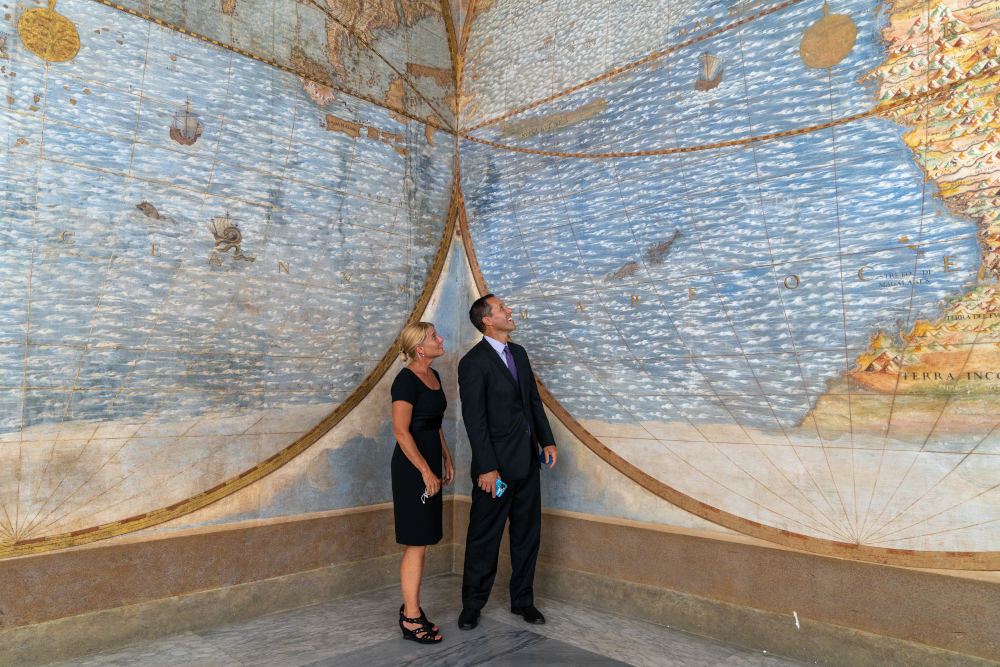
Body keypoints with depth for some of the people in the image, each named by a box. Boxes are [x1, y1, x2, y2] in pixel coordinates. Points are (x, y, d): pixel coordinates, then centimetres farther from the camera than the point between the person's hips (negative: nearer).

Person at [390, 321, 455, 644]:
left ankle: (410, 608, 26)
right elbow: (401, 431, -20)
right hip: (412, 465, -9)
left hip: (430, 460, 9)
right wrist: (426, 471, -19)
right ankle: (411, 620, 10)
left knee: (421, 541, 14)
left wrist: (447, 460, 16)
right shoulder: (406, 380, -16)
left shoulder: (433, 376, 11)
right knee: (416, 543, -2)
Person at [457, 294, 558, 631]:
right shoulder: (473, 362, -14)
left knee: (527, 533, 15)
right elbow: (474, 419, -17)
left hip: (527, 461, 7)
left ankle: (522, 600, 31)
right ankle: (472, 605, 24)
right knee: (484, 537, 6)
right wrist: (487, 468, -19)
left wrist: (547, 440, 7)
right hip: (496, 464, -7)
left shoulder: (518, 352, 10)